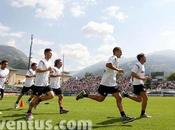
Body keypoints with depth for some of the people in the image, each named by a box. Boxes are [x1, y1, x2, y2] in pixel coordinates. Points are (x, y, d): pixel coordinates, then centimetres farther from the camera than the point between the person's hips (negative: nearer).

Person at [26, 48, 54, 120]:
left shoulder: (49, 62, 15)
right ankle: (29, 113, 16)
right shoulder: (42, 61, -13)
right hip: (39, 83, -8)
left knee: (51, 95, -6)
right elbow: (37, 70, -26)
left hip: (45, 83, 8)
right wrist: (47, 69, -30)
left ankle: (38, 101, 14)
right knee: (36, 97, -1)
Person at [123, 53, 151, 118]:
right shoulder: (137, 65, -15)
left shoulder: (142, 66, 16)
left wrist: (145, 77, 12)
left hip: (140, 84, 10)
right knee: (145, 98, -10)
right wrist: (142, 78, -25)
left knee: (139, 99, 16)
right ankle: (143, 114, 1)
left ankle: (126, 95, 24)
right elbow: (133, 74, -24)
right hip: (137, 84, -10)